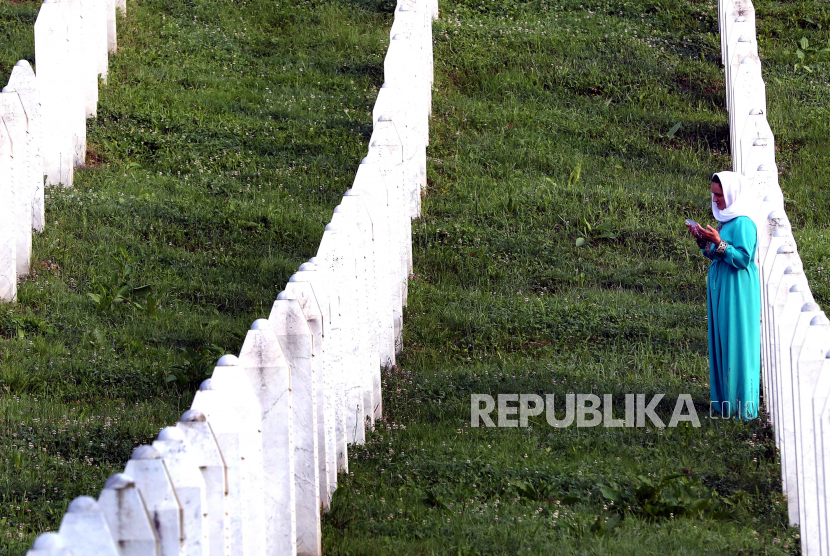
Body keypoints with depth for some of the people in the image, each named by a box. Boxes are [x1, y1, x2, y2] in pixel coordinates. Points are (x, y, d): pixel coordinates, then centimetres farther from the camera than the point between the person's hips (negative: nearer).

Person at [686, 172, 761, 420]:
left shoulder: (743, 223, -17)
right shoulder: (725, 219, 11)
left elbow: (743, 259, -22)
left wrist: (718, 243, -27)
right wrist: (703, 240, 2)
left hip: (737, 293, -10)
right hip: (720, 289, 10)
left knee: (736, 343, -4)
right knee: (720, 341, 12)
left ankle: (741, 406, 1)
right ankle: (725, 398, 20)